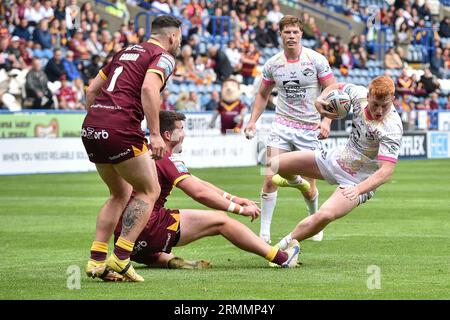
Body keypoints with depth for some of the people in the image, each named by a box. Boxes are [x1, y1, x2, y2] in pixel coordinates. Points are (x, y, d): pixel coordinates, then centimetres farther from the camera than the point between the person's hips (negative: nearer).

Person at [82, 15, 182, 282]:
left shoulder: (127, 52, 25)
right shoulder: (163, 57, 1)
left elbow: (92, 89, 25)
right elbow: (148, 88, -18)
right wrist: (155, 134, -20)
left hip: (91, 127, 8)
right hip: (120, 129, -8)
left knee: (121, 194, 21)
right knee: (149, 191, 7)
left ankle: (96, 260, 12)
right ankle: (121, 257, -3)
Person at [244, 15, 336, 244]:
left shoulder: (316, 60, -7)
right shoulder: (272, 64, 2)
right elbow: (263, 95, 17)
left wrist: (326, 121, -18)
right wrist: (253, 120, 6)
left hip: (309, 129, -2)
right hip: (282, 125, 2)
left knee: (307, 186, 2)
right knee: (270, 179, -12)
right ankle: (264, 232, -5)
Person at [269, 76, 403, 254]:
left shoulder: (391, 128, -32)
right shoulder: (360, 94, -14)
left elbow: (386, 171, -38)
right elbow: (337, 87, 9)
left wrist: (358, 189, -50)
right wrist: (321, 99, -12)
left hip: (360, 181, -7)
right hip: (339, 158, 7)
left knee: (325, 215, -33)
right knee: (277, 164, 9)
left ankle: (285, 245, -10)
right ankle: (294, 181, 46)